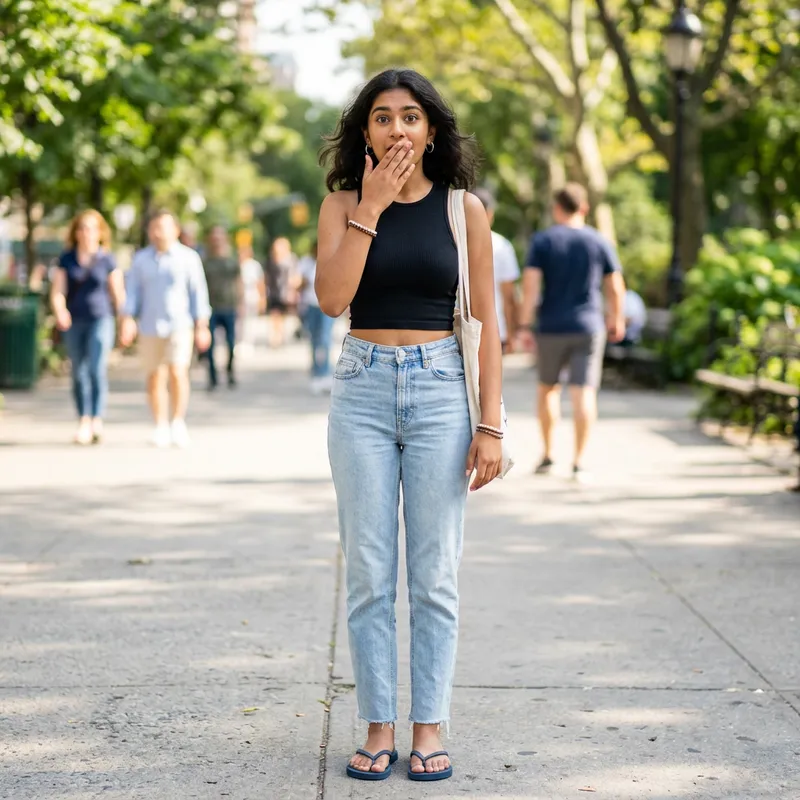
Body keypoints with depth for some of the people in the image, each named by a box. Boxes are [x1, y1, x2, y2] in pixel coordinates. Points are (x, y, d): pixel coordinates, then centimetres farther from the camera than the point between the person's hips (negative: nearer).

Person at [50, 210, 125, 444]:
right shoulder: (66, 259, 5)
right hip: (74, 322, 3)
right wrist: (60, 312, -20)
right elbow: (57, 291, -1)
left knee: (97, 368, -17)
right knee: (79, 373, 6)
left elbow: (118, 293, 3)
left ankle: (97, 421, -21)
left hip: (101, 320, -3)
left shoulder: (107, 259, 0)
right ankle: (84, 422, 13)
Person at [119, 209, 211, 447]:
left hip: (180, 325, -3)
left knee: (177, 372, -16)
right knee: (155, 377, 3)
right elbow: (133, 292, 7)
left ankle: (178, 421, 0)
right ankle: (161, 427, 12)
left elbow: (198, 292, 2)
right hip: (150, 327, 3)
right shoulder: (140, 259, 9)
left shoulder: (188, 258, 2)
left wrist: (202, 325, -1)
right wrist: (128, 318, -7)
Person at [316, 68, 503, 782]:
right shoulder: (343, 203, 4)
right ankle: (379, 728, 11)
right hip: (363, 390, 1)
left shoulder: (463, 208, 2)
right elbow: (331, 297, -12)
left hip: (440, 389, -1)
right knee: (369, 572, 2)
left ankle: (429, 729, 11)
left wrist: (491, 424, -5)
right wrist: (372, 206, -13)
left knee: (435, 574, 2)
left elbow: (484, 322, 1)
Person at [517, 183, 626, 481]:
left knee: (547, 388, 17)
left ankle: (547, 455, 20)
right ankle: (578, 462, -8)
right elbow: (615, 288, 4)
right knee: (584, 393, -2)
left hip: (551, 328, 0)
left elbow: (531, 285, -11)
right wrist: (617, 319, 19)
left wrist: (524, 325, -8)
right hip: (588, 327, 0)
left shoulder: (542, 241, -2)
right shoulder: (599, 242, 2)